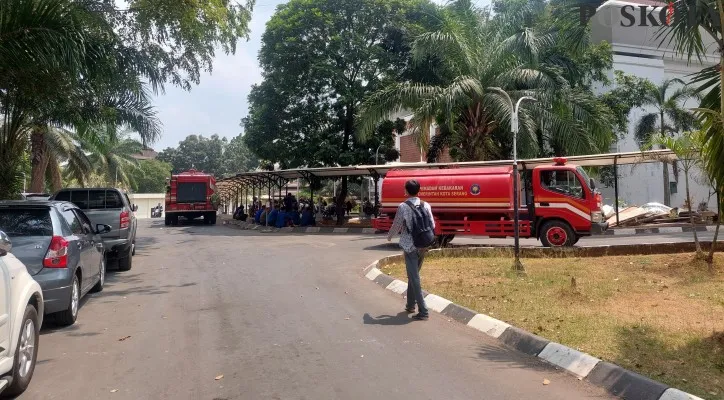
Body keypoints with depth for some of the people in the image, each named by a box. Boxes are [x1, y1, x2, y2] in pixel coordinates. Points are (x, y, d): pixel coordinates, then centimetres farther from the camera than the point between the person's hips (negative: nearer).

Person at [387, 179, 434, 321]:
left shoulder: (403, 206, -12)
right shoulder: (426, 205, 1)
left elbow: (396, 225, -3)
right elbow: (432, 226, 4)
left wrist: (389, 236, 17)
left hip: (410, 246, -5)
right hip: (423, 245, 5)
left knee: (414, 278, -2)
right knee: (413, 275, 21)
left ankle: (423, 312, -4)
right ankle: (410, 305, 30)